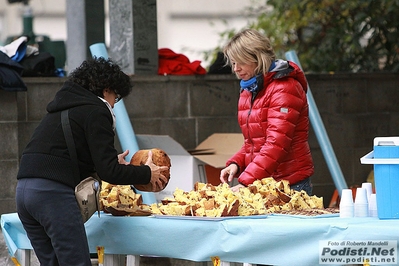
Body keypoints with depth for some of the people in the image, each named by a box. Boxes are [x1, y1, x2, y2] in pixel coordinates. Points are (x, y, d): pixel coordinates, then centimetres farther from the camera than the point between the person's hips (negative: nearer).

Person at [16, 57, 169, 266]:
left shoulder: (63, 107, 24)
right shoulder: (96, 112, -2)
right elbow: (108, 172, -7)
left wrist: (112, 163, 33)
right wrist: (147, 174, 7)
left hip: (24, 189, 9)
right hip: (54, 192, -9)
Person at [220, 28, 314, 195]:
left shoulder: (284, 88, -11)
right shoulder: (248, 91, 16)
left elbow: (277, 144, -21)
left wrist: (245, 182, -27)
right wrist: (235, 164, 0)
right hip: (261, 184, 7)